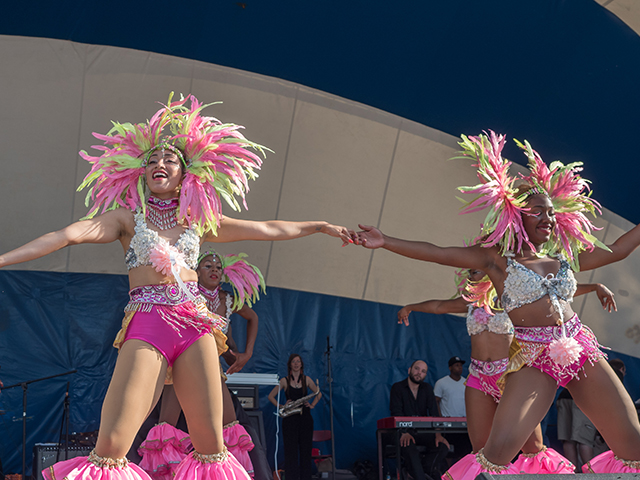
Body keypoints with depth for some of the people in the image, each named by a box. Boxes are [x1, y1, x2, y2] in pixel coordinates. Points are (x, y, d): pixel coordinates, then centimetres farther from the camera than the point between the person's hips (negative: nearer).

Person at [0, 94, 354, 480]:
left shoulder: (200, 221, 17)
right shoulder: (128, 217, 11)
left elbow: (270, 229, 22)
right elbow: (67, 236, -2)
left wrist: (322, 226, 26)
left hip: (195, 325, 3)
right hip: (146, 325, -2)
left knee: (211, 445, -1)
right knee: (110, 446, -14)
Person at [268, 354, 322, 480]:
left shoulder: (306, 379, 9)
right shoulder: (284, 381, 3)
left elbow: (318, 394, 20)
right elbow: (271, 396, 5)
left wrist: (312, 405, 5)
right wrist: (281, 407, -7)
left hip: (305, 418, 2)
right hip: (290, 419, -2)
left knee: (306, 450, 3)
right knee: (291, 450, -4)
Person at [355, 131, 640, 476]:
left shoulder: (565, 257, 15)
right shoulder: (497, 259, 2)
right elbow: (436, 253, -4)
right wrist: (384, 241, -12)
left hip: (583, 352, 5)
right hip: (534, 360, -5)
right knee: (499, 449, -20)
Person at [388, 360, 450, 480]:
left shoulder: (427, 389, 12)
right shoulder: (397, 388, 0)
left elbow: (434, 413, 1)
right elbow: (396, 413, -13)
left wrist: (438, 433, -18)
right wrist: (404, 433, -30)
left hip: (423, 431, 4)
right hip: (404, 431, -4)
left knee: (442, 444, -24)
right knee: (409, 447, -36)